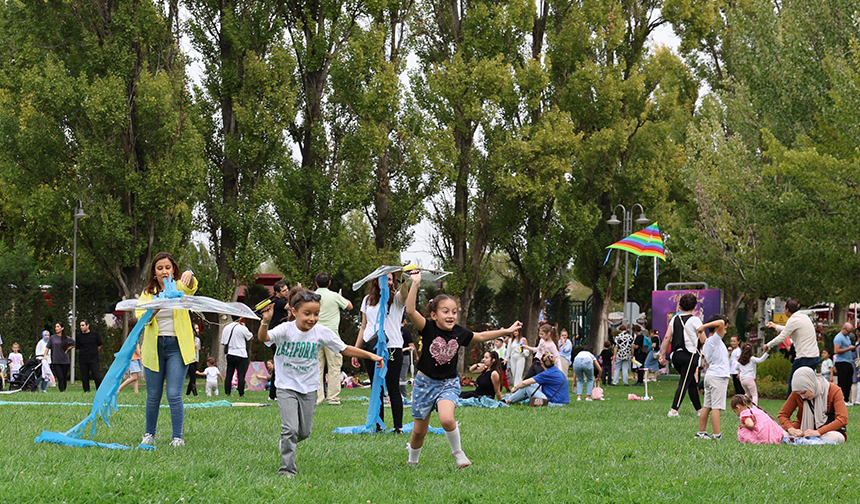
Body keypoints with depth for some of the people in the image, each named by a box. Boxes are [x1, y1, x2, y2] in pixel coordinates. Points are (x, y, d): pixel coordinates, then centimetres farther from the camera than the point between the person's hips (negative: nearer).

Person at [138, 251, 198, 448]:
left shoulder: (179, 288, 1)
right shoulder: (147, 293, 6)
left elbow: (190, 287, -23)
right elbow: (141, 317, -9)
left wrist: (189, 275, -47)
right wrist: (156, 307, -30)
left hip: (177, 347, -2)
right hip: (154, 347, 2)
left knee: (174, 395, -9)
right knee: (153, 396, 8)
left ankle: (178, 437, -2)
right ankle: (149, 434, 24)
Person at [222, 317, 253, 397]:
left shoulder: (226, 328, 5)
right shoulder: (242, 328, -11)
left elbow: (223, 342, 10)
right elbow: (251, 337, 3)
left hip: (230, 354, 5)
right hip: (241, 354, -5)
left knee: (229, 374, 10)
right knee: (241, 375, -1)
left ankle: (227, 392, 9)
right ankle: (241, 393, -3)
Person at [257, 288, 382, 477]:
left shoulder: (322, 332, -7)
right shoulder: (286, 330, -16)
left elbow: (345, 349, 1)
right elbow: (263, 337, -32)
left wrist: (370, 355, -6)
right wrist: (266, 322, -53)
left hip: (309, 388, 3)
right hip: (286, 387, -3)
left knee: (305, 431, 8)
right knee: (291, 429, -15)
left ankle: (287, 442, 41)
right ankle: (287, 469, -3)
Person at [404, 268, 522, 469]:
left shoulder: (459, 333, -4)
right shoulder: (428, 328, -15)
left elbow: (480, 337, 16)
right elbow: (410, 310, -31)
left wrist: (507, 331, 19)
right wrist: (415, 284, -37)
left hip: (449, 383, 1)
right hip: (426, 382, -1)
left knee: (447, 419, -27)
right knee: (419, 430, 7)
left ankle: (457, 452, -1)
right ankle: (412, 461, 35)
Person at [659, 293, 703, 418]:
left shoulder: (675, 318, 9)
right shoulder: (695, 320, -6)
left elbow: (667, 337, 5)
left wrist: (662, 355, 9)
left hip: (676, 355, 6)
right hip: (690, 355, -6)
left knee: (691, 383, 18)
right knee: (684, 383, -6)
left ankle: (699, 410, 25)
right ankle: (673, 410, -18)